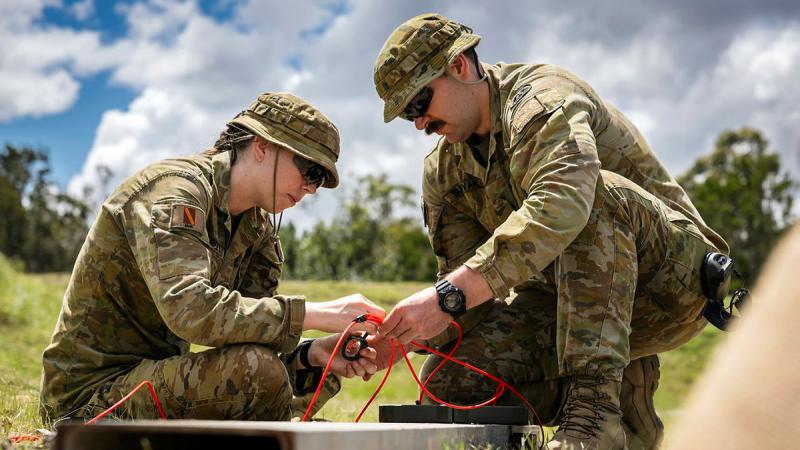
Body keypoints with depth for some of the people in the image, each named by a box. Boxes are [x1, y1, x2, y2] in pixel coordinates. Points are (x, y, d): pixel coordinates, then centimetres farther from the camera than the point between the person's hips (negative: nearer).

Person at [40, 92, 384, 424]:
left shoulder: (257, 227, 8)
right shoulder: (175, 189, -20)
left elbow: (253, 328, 3)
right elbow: (188, 309, -36)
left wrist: (311, 354, -18)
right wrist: (315, 314, -34)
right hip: (90, 398, -9)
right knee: (257, 370, -30)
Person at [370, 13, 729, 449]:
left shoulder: (542, 97, -17)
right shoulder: (442, 170, 7)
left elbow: (560, 205, -38)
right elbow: (467, 290, 2)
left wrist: (448, 295, -43)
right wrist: (401, 334, -19)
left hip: (670, 270, -6)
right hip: (563, 303, 7)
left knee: (596, 191, -35)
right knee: (450, 379, -14)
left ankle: (597, 398, -35)